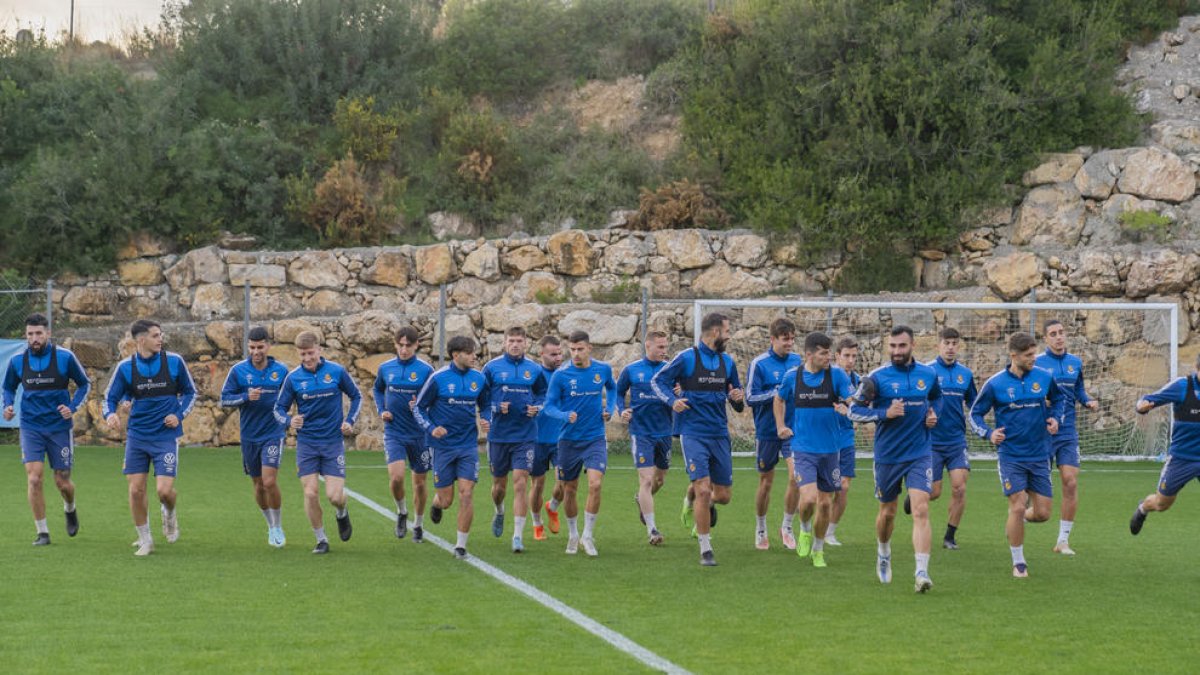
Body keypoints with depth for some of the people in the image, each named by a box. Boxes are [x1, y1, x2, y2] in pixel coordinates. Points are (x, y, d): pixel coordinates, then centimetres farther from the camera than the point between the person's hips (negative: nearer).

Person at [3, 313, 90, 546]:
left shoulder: (64, 357, -8)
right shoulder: (17, 361, -2)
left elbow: (84, 384, 5)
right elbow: (9, 387, 15)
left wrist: (73, 407, -10)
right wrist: (8, 406, -5)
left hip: (60, 427, -1)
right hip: (31, 428, 1)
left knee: (62, 482, 5)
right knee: (34, 478, -14)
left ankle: (70, 510, 41)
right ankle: (42, 532, -1)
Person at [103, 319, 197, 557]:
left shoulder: (174, 362, -3)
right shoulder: (125, 368, -3)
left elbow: (190, 392, 9)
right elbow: (111, 398, 4)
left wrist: (180, 415, -6)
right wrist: (110, 414, -18)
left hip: (166, 436, -1)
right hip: (137, 436, 1)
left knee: (164, 490, -11)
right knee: (136, 490, -2)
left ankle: (169, 514, 26)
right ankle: (145, 541, 15)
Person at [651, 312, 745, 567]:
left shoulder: (727, 362, 11)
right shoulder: (686, 358, -5)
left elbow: (737, 405, 20)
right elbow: (657, 381, 1)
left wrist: (738, 398, -4)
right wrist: (672, 400, -17)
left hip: (720, 434, 5)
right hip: (693, 433, -5)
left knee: (724, 495, 4)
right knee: (703, 489, -15)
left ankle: (694, 501, 40)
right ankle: (705, 550, -3)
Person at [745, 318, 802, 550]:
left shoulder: (798, 361, 5)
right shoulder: (759, 364, -8)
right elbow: (751, 398, -11)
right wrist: (777, 392, -19)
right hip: (767, 432, -2)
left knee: (796, 476, -13)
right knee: (766, 483, 8)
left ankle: (787, 527, 4)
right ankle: (761, 529, 26)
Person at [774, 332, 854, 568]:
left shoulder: (837, 375, -4)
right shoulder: (792, 376, 0)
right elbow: (779, 400, 19)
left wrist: (847, 408, -33)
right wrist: (781, 426, 10)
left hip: (830, 449, 1)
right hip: (803, 449, -1)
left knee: (825, 502, 7)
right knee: (808, 498, -17)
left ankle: (818, 549, 28)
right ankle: (805, 531, 15)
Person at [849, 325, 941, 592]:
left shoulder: (928, 374, 2)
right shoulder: (877, 377, -7)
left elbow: (936, 397, 23)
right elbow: (855, 410, -5)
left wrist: (933, 413, 2)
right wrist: (885, 413, -19)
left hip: (919, 453, 0)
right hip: (887, 456, 0)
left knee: (921, 510, -15)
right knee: (887, 512, 13)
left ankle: (922, 572, -20)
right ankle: (884, 554, 43)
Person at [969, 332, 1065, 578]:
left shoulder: (1044, 377, 0)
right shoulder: (995, 384, -7)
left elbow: (1059, 398, 20)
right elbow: (975, 414, 4)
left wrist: (1055, 418, 2)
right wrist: (989, 433, -14)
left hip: (1039, 456, 3)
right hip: (1010, 455, -3)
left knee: (1042, 513, 1)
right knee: (1018, 507, -11)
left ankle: (1017, 521, 37)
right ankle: (1018, 562, 6)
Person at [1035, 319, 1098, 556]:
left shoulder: (1075, 362, 9)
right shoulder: (1037, 363, -5)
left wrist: (1089, 402, 0)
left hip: (1068, 432, 4)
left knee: (1071, 483, -4)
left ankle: (1063, 540, 5)